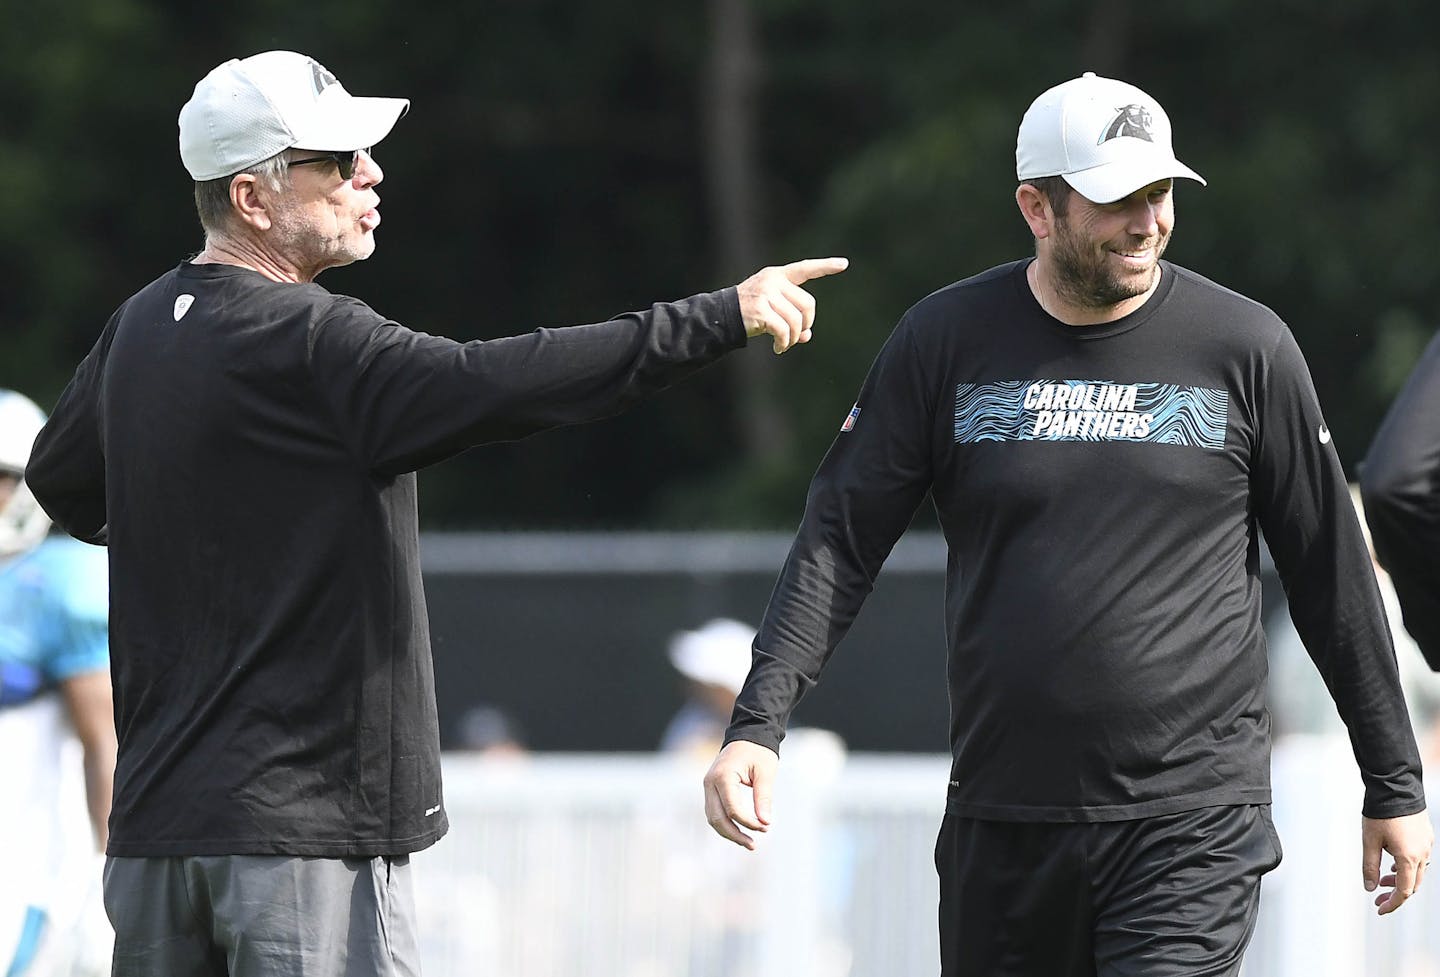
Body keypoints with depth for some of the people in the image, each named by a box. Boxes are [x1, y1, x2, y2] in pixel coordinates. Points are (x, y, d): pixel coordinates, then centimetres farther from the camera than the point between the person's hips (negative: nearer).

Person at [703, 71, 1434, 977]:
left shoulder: (1245, 346, 1)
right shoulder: (946, 341, 3)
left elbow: (1331, 570, 7)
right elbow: (840, 543, 3)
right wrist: (757, 725, -9)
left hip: (1193, 826, -2)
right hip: (1003, 824, 2)